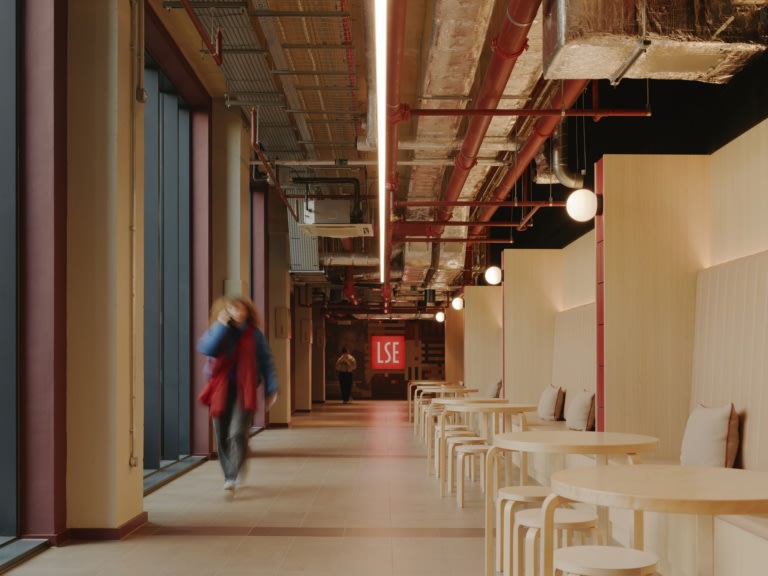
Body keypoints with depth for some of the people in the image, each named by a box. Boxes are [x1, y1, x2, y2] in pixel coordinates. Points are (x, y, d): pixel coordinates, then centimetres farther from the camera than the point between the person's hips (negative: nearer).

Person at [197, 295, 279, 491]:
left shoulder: (254, 335, 3)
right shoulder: (216, 331, 4)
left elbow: (266, 362, 7)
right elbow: (206, 348, -17)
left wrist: (271, 389, 2)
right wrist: (222, 326, -17)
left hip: (244, 392, -2)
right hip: (221, 391, 2)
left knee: (238, 434, -18)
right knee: (222, 437, 7)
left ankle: (234, 476, -17)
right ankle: (230, 476, 24)